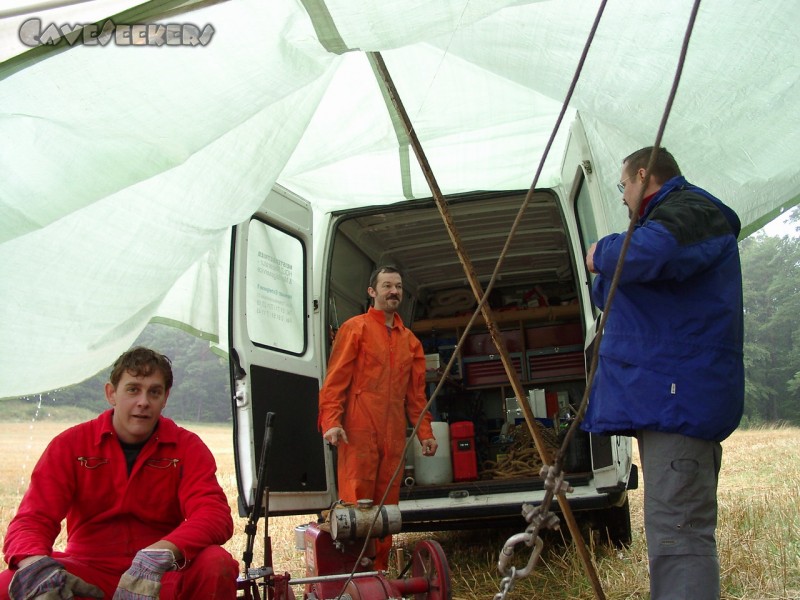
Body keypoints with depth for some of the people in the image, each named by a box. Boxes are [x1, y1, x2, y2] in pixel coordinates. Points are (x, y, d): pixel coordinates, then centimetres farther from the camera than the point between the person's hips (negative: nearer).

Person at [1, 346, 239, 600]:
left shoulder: (186, 447, -3)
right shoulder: (70, 445, -1)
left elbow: (215, 515, -17)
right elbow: (32, 519, -10)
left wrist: (160, 555, -38)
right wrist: (36, 567, -35)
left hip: (164, 577, 0)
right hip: (88, 574, 1)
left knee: (218, 565, -30)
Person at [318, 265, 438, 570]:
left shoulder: (409, 339, 19)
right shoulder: (355, 328, 3)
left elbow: (416, 392, 20)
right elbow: (336, 377, -3)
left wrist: (425, 432, 12)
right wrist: (331, 420, -15)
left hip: (394, 436, 5)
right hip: (359, 431, -5)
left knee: (387, 504, 6)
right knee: (357, 502, -6)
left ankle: (379, 571, 14)